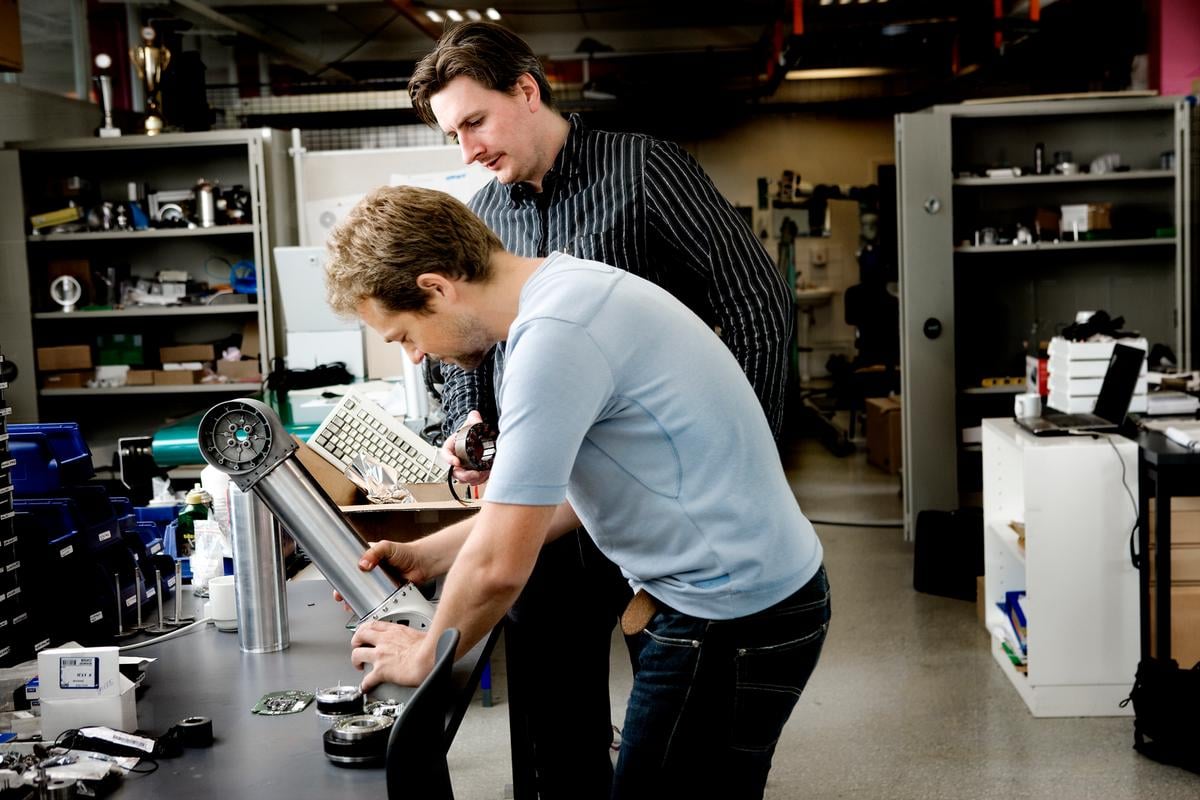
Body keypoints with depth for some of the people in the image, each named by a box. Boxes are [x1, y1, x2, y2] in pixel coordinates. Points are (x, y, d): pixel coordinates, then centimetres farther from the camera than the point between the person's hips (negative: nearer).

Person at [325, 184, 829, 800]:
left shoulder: (552, 339, -24)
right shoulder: (567, 285, 7)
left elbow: (499, 568, -22)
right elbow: (557, 495, 16)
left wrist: (423, 656, -4)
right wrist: (424, 556, 12)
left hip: (730, 621, -10)